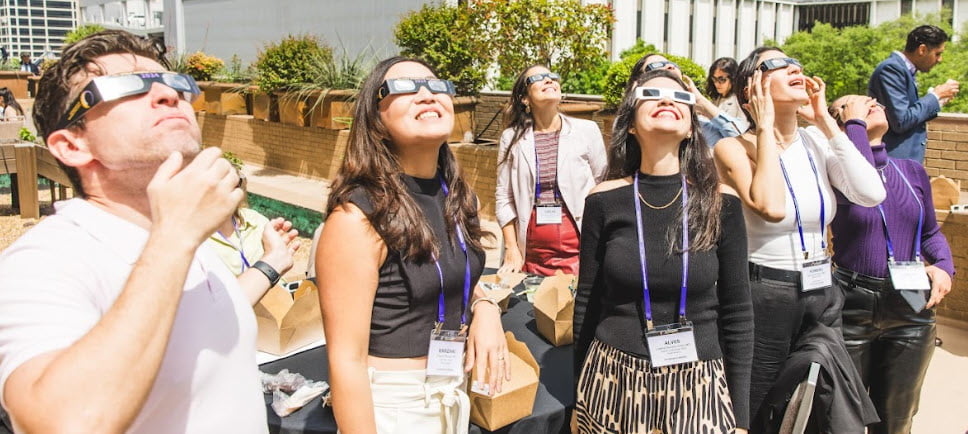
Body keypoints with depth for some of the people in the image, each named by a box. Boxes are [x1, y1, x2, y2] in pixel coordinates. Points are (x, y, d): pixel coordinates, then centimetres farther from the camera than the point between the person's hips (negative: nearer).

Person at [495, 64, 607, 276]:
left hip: (579, 249, -1)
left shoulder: (587, 131, 0)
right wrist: (512, 249, 0)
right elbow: (504, 197, 4)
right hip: (533, 249, 1)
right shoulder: (512, 138, 2)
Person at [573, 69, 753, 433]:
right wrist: (580, 397, 8)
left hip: (697, 389, 0)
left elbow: (737, 314, 0)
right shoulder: (605, 201, -5)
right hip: (613, 384, 0)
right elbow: (586, 305, 2)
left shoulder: (720, 203, -5)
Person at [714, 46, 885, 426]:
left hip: (823, 294, 5)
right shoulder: (734, 148, -11)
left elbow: (871, 194, -11)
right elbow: (770, 207, -28)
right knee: (752, 418, 9)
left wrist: (825, 120, -8)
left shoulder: (817, 143, 4)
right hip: (763, 295, -5)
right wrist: (765, 127, -19)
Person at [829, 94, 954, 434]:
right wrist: (855, 122, -18)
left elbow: (931, 232, 16)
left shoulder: (912, 172, 6)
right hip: (853, 305, -5)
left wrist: (944, 266, -5)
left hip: (912, 308, 5)